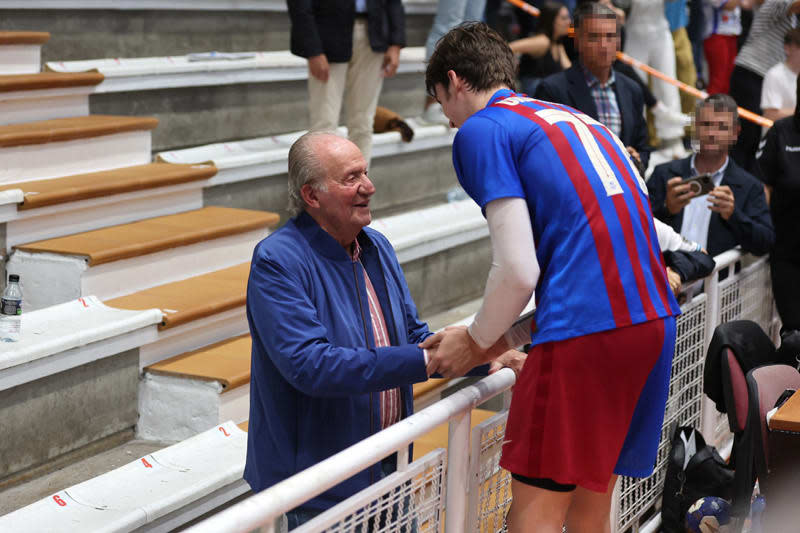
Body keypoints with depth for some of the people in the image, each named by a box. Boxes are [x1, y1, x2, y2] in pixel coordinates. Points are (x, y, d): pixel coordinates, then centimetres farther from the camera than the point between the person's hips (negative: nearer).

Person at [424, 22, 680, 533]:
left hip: (585, 330, -8)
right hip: (656, 319, 8)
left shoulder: (480, 130, 1)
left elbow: (518, 271, -8)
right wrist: (501, 338, 28)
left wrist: (477, 342, 9)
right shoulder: (576, 118, 26)